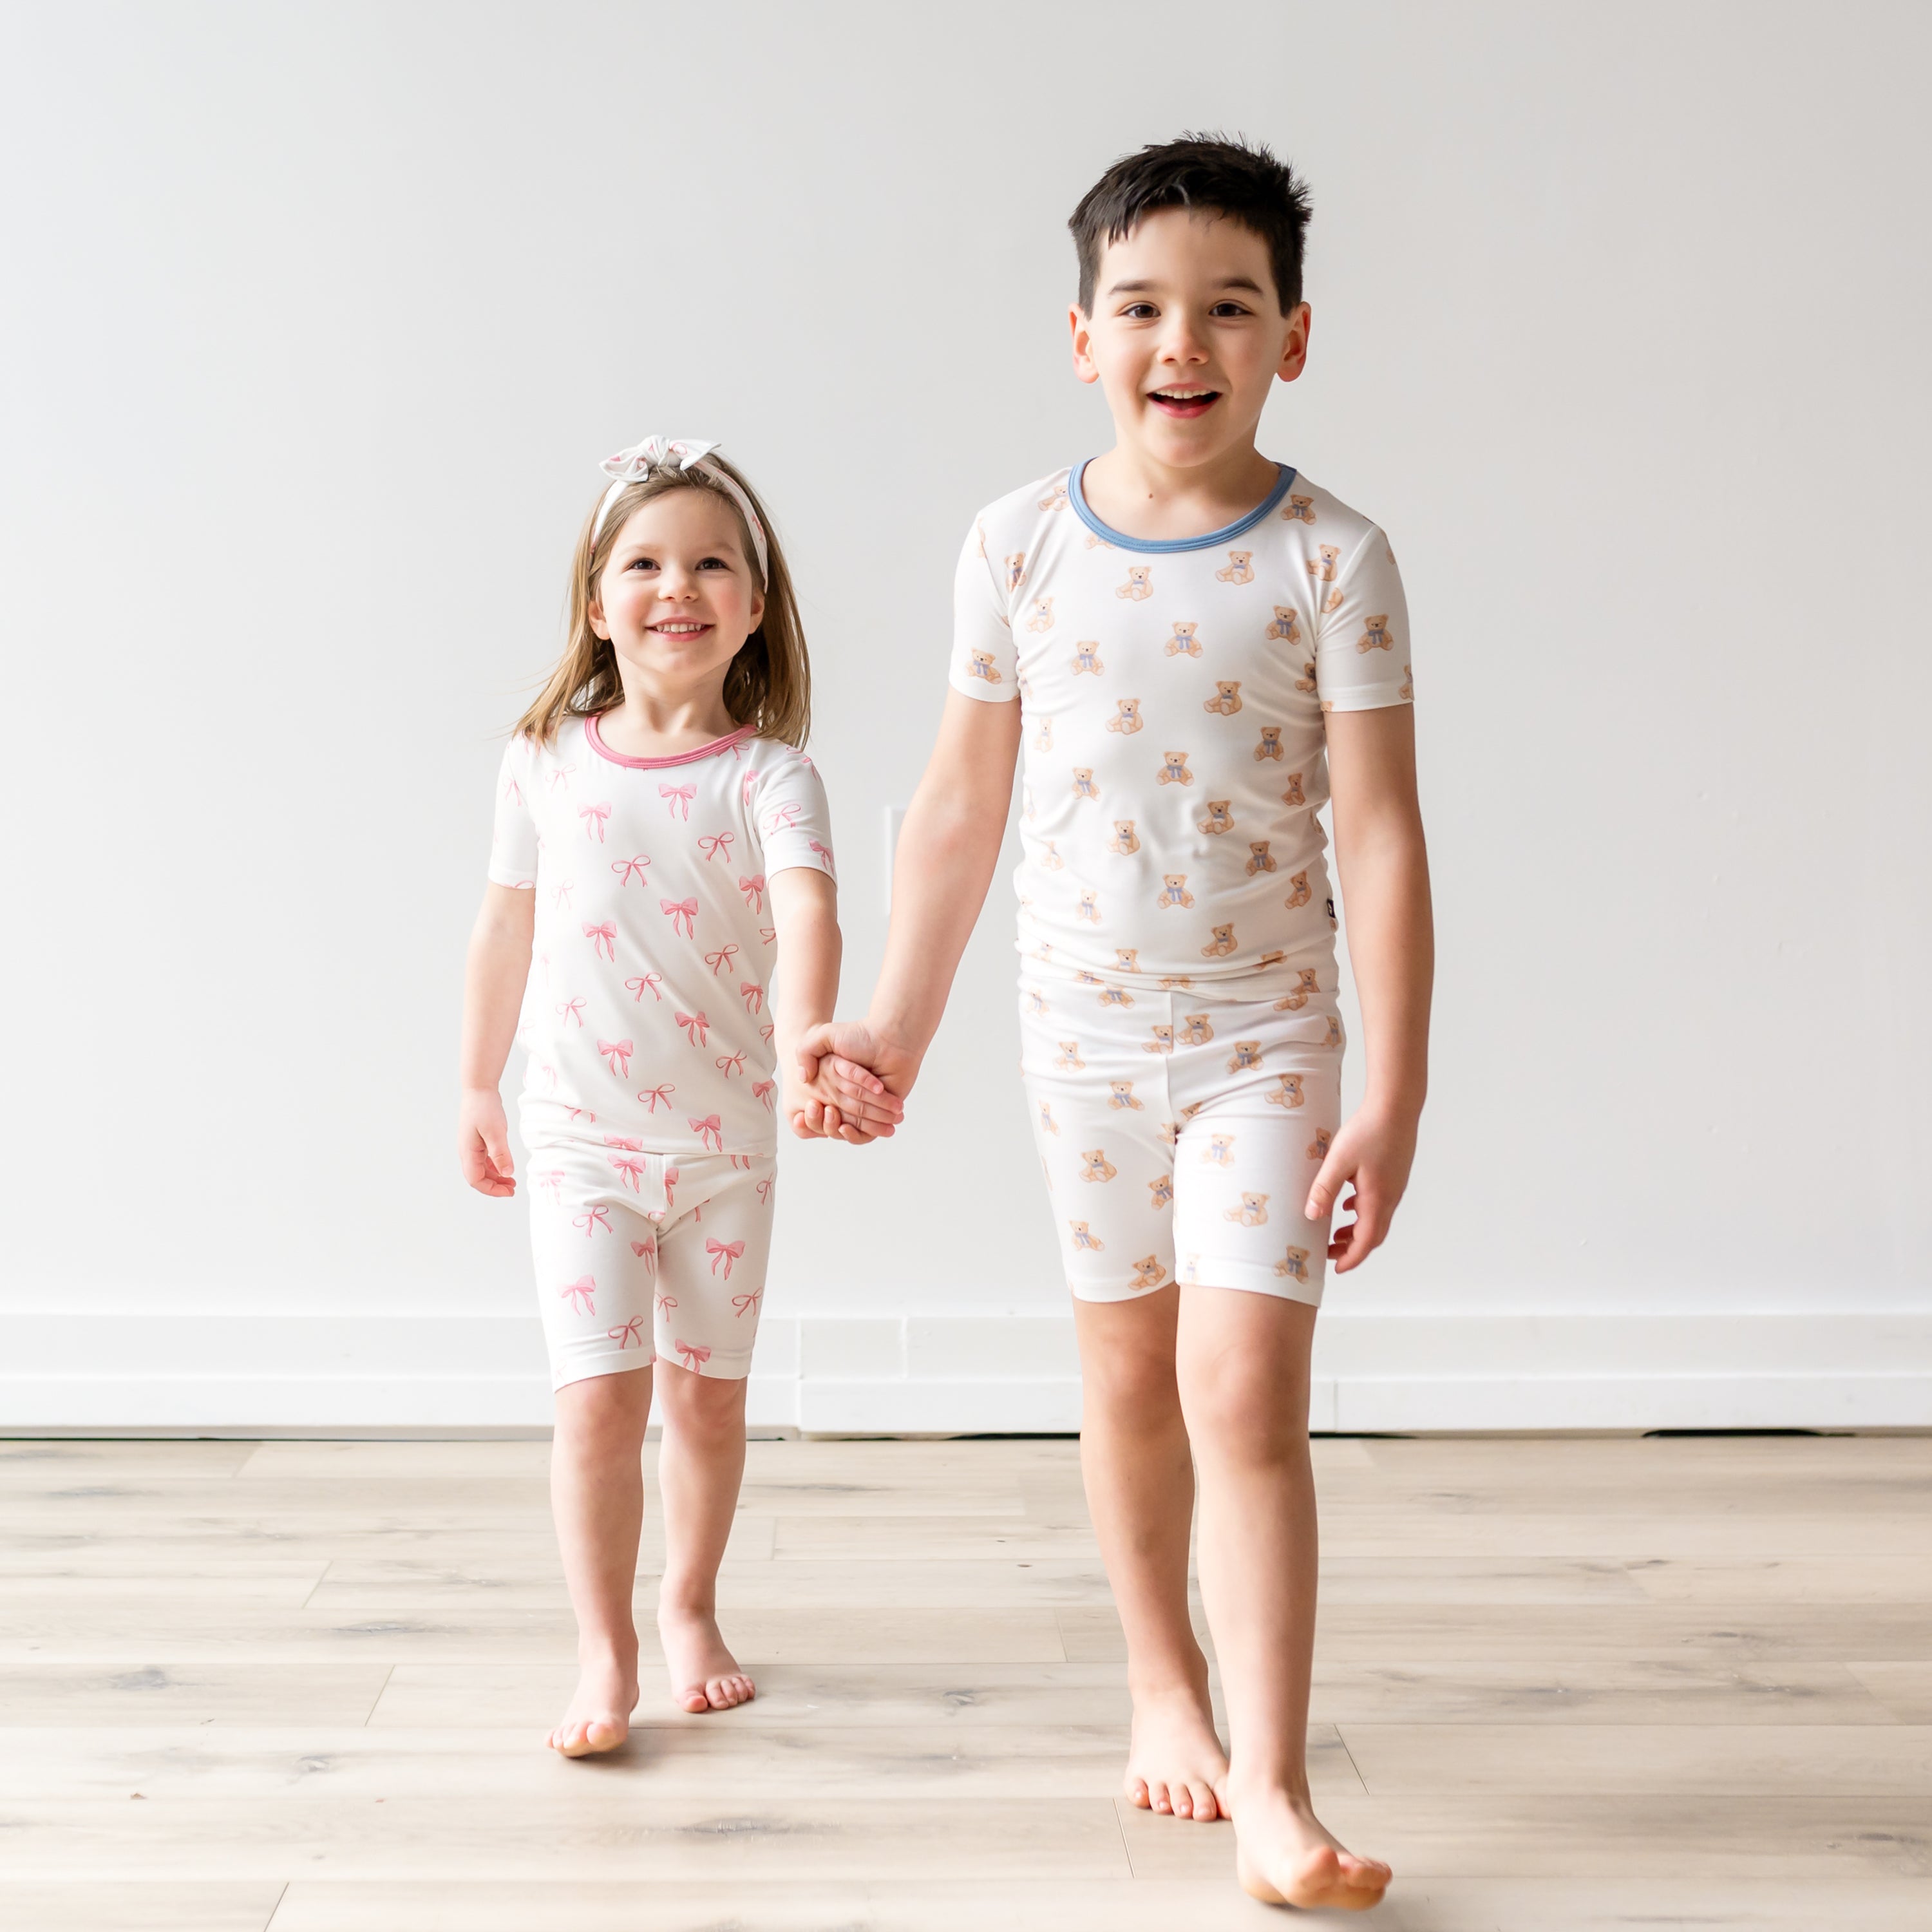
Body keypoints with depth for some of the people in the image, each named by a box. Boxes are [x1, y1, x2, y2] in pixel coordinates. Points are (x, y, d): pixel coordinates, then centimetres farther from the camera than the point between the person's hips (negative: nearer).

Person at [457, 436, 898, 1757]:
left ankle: (691, 1610, 35)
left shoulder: (770, 776, -10)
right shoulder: (546, 766, -3)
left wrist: (805, 1049, -47)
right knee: (599, 1400, -9)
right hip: (583, 1139, 0)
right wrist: (479, 1085, 16)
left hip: (727, 1143, 0)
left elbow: (807, 912, -28)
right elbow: (509, 927, 9)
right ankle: (606, 1657, 4)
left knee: (709, 1396, 13)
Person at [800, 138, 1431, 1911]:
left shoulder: (1331, 557, -10)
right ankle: (1163, 1684, 35)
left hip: (1268, 1036, -3)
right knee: (1127, 1382, 15)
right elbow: (961, 802, 6)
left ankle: (1272, 1795, -5)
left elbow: (1379, 832, -11)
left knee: (1246, 1392, -11)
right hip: (1085, 1029, 3)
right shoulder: (1021, 545, -3)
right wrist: (900, 1025, 8)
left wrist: (1392, 1102, -14)